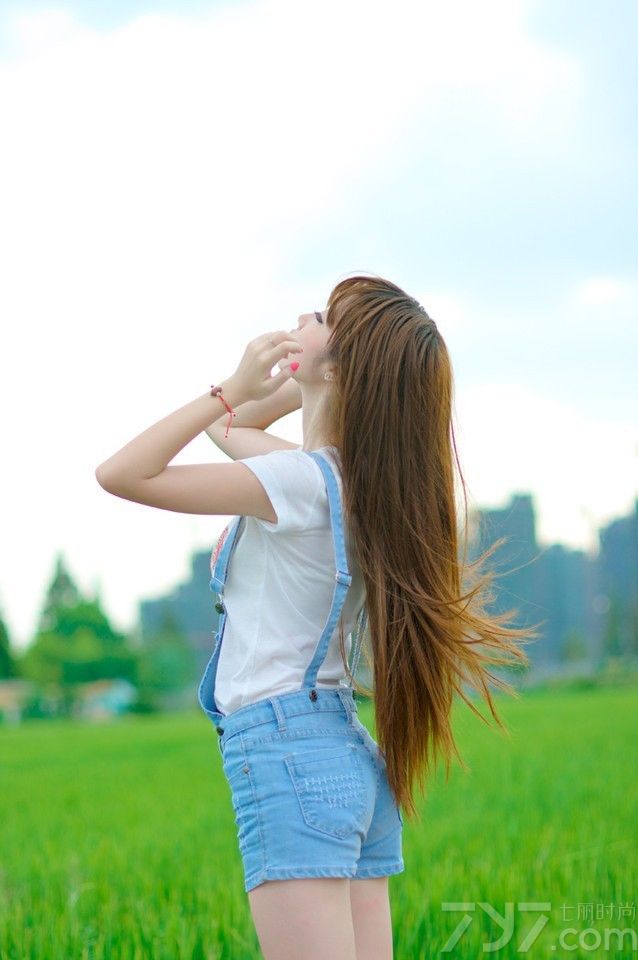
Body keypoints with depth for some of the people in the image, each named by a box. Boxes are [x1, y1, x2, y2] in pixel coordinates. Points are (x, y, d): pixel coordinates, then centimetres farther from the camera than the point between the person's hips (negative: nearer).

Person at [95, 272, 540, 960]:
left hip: (287, 754, -9)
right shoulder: (358, 476, 11)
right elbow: (230, 430, 28)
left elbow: (121, 474, -14)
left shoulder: (303, 481, -14)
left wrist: (232, 389, -11)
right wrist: (295, 383, 13)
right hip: (353, 755, 9)